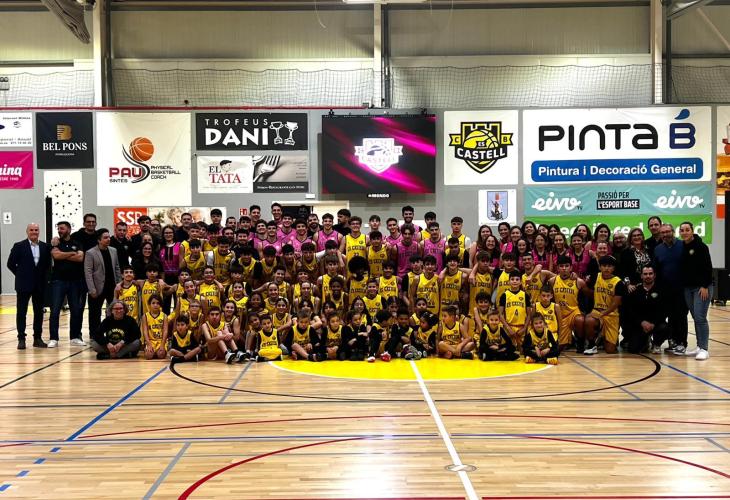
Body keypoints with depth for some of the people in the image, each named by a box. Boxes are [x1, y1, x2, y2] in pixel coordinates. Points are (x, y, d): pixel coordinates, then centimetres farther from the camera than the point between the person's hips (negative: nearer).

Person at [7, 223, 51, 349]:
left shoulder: (45, 247, 5)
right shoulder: (19, 246, -3)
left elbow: (48, 263, 15)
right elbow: (11, 264, 0)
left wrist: (43, 275, 6)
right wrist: (21, 275, 0)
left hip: (40, 285, 3)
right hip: (24, 285, -3)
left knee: (39, 312, 7)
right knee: (21, 312, 1)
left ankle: (37, 338, 15)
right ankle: (21, 339, 5)